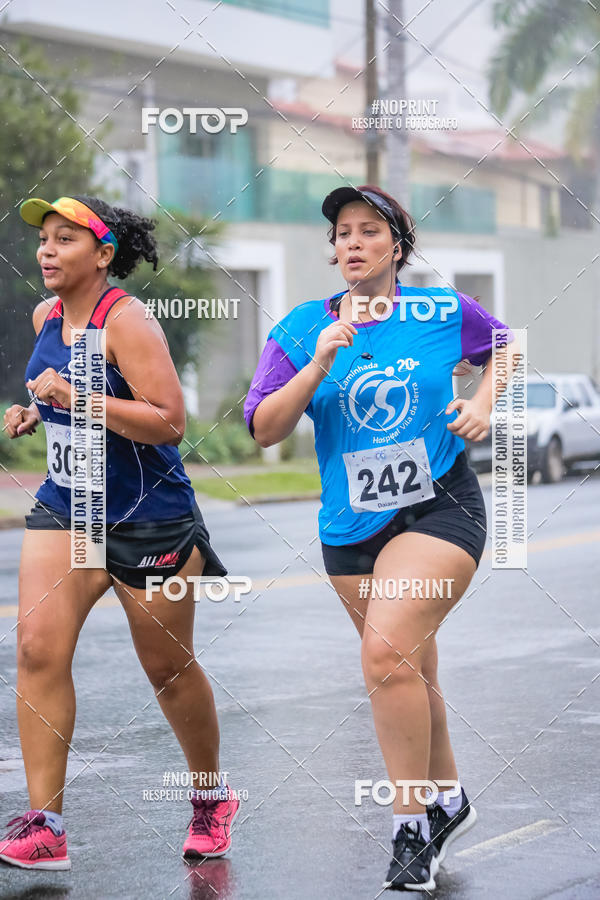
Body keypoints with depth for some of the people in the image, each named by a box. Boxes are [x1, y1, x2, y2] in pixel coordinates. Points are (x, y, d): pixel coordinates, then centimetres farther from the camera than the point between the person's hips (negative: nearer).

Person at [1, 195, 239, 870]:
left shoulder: (127, 321, -17)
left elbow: (169, 422, -24)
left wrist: (75, 398, -28)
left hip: (149, 520, -6)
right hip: (63, 510, 6)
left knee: (167, 668, 8)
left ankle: (211, 797, 34)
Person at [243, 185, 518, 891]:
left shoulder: (445, 312, -3)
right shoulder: (301, 329, -1)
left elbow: (505, 347, 17)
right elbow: (263, 429, -7)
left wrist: (483, 402, 0)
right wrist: (318, 367, -19)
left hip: (439, 508, -4)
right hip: (351, 526, 4)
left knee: (388, 652, -22)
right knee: (410, 672, 16)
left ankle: (413, 827, -12)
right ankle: (447, 799, 38)